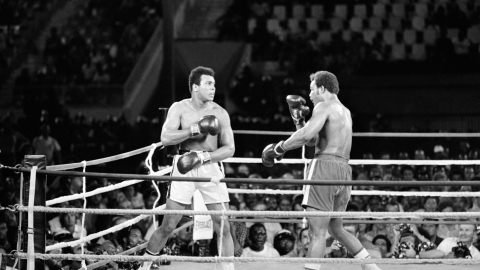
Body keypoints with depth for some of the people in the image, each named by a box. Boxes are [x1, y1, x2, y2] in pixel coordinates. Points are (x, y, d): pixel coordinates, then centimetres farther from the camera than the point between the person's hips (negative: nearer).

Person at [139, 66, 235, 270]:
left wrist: (202, 157, -14)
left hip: (211, 166, 1)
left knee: (223, 226, -5)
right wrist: (195, 130, -18)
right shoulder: (179, 108, 1)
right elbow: (165, 138, -11)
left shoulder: (220, 114, 4)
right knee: (168, 226, -2)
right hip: (185, 166, -1)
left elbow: (229, 149, 0)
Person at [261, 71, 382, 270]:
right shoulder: (344, 112, 25)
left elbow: (307, 135, -18)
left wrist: (278, 149, -9)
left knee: (317, 231, -12)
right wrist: (298, 117, 21)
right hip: (344, 170, 9)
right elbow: (313, 140, 28)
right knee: (337, 228, 20)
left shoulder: (324, 106, -2)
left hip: (325, 165, -9)